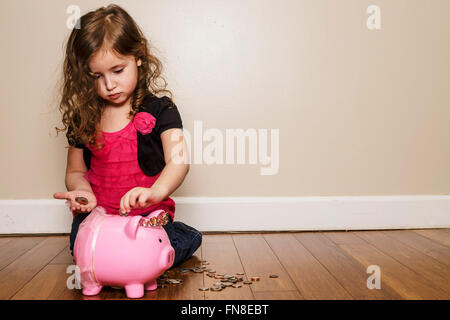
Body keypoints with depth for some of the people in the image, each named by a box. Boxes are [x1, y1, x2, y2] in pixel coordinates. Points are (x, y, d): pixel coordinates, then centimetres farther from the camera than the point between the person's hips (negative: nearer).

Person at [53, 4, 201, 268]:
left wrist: (156, 191, -41)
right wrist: (83, 192, -9)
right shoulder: (82, 119, 7)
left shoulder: (159, 109, -5)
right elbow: (75, 172, 16)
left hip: (148, 215, -3)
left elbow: (179, 160, -19)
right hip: (98, 215, 3)